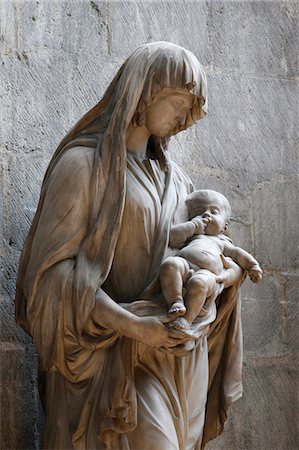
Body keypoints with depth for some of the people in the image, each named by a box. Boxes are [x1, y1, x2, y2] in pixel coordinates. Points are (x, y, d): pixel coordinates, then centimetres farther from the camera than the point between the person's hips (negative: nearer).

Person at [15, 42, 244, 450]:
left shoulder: (171, 175, 15)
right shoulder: (83, 162, -6)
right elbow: (53, 266, -13)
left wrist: (234, 270, -3)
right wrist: (131, 324, -22)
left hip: (181, 356, 7)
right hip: (121, 358, -7)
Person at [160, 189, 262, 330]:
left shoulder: (221, 241, 42)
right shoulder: (190, 237, 37)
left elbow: (237, 253, 37)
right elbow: (173, 236, 19)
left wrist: (252, 266, 24)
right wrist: (194, 225, 22)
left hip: (206, 273, 0)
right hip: (184, 265, 0)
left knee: (199, 282, -39)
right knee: (170, 264, -36)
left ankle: (186, 318, -36)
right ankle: (176, 302, -36)